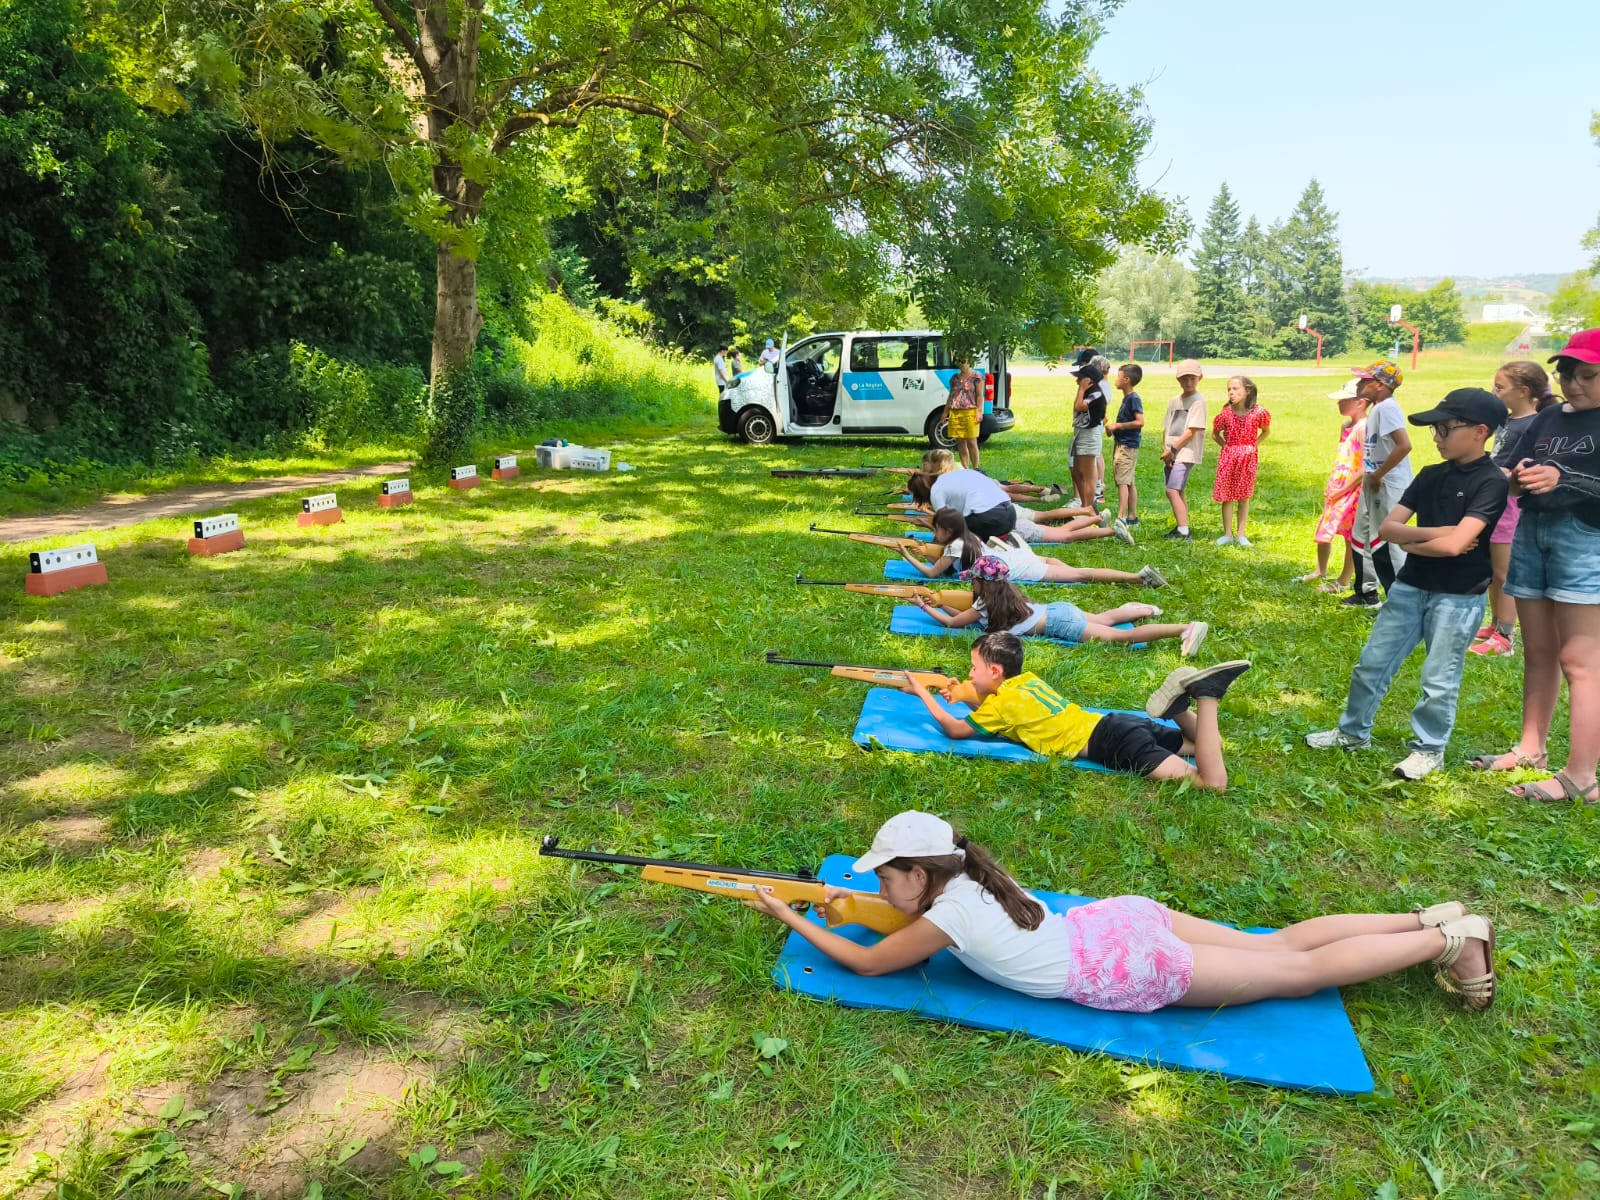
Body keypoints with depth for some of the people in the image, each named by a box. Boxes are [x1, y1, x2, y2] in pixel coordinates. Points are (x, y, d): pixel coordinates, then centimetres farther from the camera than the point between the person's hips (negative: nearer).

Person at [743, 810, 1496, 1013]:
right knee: (1280, 946, 18)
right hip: (1121, 922, 7)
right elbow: (914, 915, 23)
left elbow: (867, 964, -8)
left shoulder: (945, 916, -20)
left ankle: (1448, 939, 16)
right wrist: (853, 903, 11)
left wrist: (795, 922, -2)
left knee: (1302, 974, 7)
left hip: (1129, 973, -7)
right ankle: (1434, 920, 25)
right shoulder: (961, 880, 2)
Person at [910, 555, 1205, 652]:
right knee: (1102, 618, 34)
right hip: (1057, 610, 8)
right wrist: (939, 603, 20)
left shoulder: (986, 604, -10)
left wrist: (927, 609, 7)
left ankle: (1186, 628, -16)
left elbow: (953, 623, -2)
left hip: (1059, 624, -8)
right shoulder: (1002, 594, 13)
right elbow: (965, 614, 24)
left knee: (1121, 636, -11)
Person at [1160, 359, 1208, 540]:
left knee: (1173, 490, -16)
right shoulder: (1175, 400, 14)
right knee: (1176, 492, 12)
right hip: (1170, 454, 8)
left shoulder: (1198, 401, -8)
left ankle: (1183, 531, -16)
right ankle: (1181, 527, 21)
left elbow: (1191, 431, -13)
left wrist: (1173, 448, -11)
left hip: (1186, 453, -8)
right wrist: (1166, 449, -1)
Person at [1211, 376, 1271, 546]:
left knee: (1244, 497, 7)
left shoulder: (1258, 413, -7)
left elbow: (1266, 430, 11)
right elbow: (1215, 433, 9)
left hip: (1248, 458, 0)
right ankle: (1228, 534, 12)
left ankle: (1240, 535, 14)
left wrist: (1254, 445, 0)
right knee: (1227, 496, 3)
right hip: (1228, 457, 0)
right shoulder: (1226, 413, -6)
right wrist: (1225, 446, -2)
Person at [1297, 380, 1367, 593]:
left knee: (1351, 537, 3)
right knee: (1323, 531, 17)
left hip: (1353, 491, -9)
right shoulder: (1345, 426, 10)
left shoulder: (1364, 428, -18)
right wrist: (1330, 485, 14)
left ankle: (1344, 581, 13)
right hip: (1336, 490, 9)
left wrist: (1345, 488, -19)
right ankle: (1320, 572, 34)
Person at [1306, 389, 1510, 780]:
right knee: (1372, 663, 10)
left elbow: (1454, 544, -24)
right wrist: (1436, 533, -14)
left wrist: (1411, 542, -8)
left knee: (1439, 681, 4)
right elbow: (1386, 528, -1)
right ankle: (1354, 732, 26)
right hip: (1409, 587, 6)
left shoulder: (1491, 483, -13)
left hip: (1459, 597, -6)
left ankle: (1429, 749, 23)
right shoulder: (1430, 476, 6)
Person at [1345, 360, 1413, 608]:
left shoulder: (1387, 407, -20)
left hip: (1389, 486, -11)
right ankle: (1367, 592, 33)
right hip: (1374, 484, 11)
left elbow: (1404, 445, -31)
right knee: (1360, 535, 20)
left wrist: (1378, 475, -23)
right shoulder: (1376, 408, 10)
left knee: (1384, 543, -5)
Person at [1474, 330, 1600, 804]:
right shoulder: (1547, 418, 15)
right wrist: (1520, 477, -4)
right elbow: (1520, 479, 17)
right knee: (1537, 653, 12)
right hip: (1531, 533, 6)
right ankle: (1531, 749, 22)